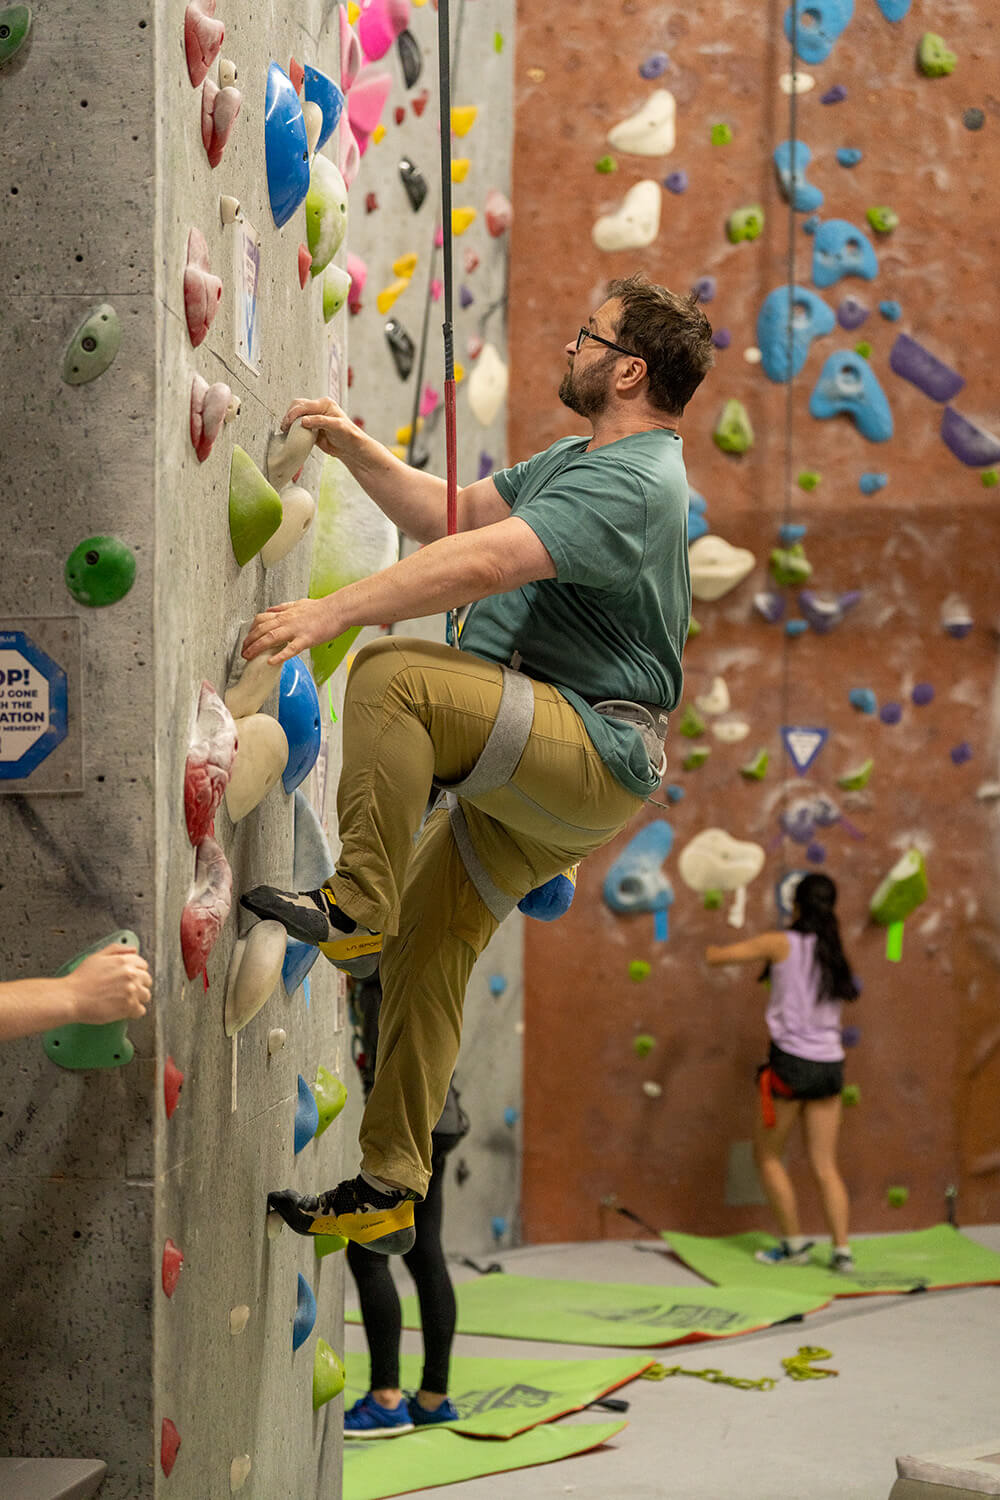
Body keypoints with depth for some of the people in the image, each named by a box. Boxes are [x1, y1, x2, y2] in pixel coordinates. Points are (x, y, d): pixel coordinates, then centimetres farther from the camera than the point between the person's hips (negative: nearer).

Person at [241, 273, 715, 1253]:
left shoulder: (631, 481, -15)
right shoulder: (576, 459, 19)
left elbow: (485, 562, -27)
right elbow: (448, 516, 23)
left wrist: (330, 612, -31)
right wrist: (352, 448, 11)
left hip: (588, 758, -10)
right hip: (532, 766, 10)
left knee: (393, 674, -28)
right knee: (430, 946, 8)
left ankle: (359, 905, -23)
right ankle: (387, 1192, 13)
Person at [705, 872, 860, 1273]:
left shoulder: (782, 944, -6)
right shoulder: (833, 953, 8)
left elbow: (716, 956, -4)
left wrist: (713, 950, 19)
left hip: (790, 1063, -5)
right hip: (829, 1066, 5)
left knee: (767, 1156, 12)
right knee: (825, 1166, 9)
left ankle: (794, 1243, 13)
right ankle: (842, 1250, 0)